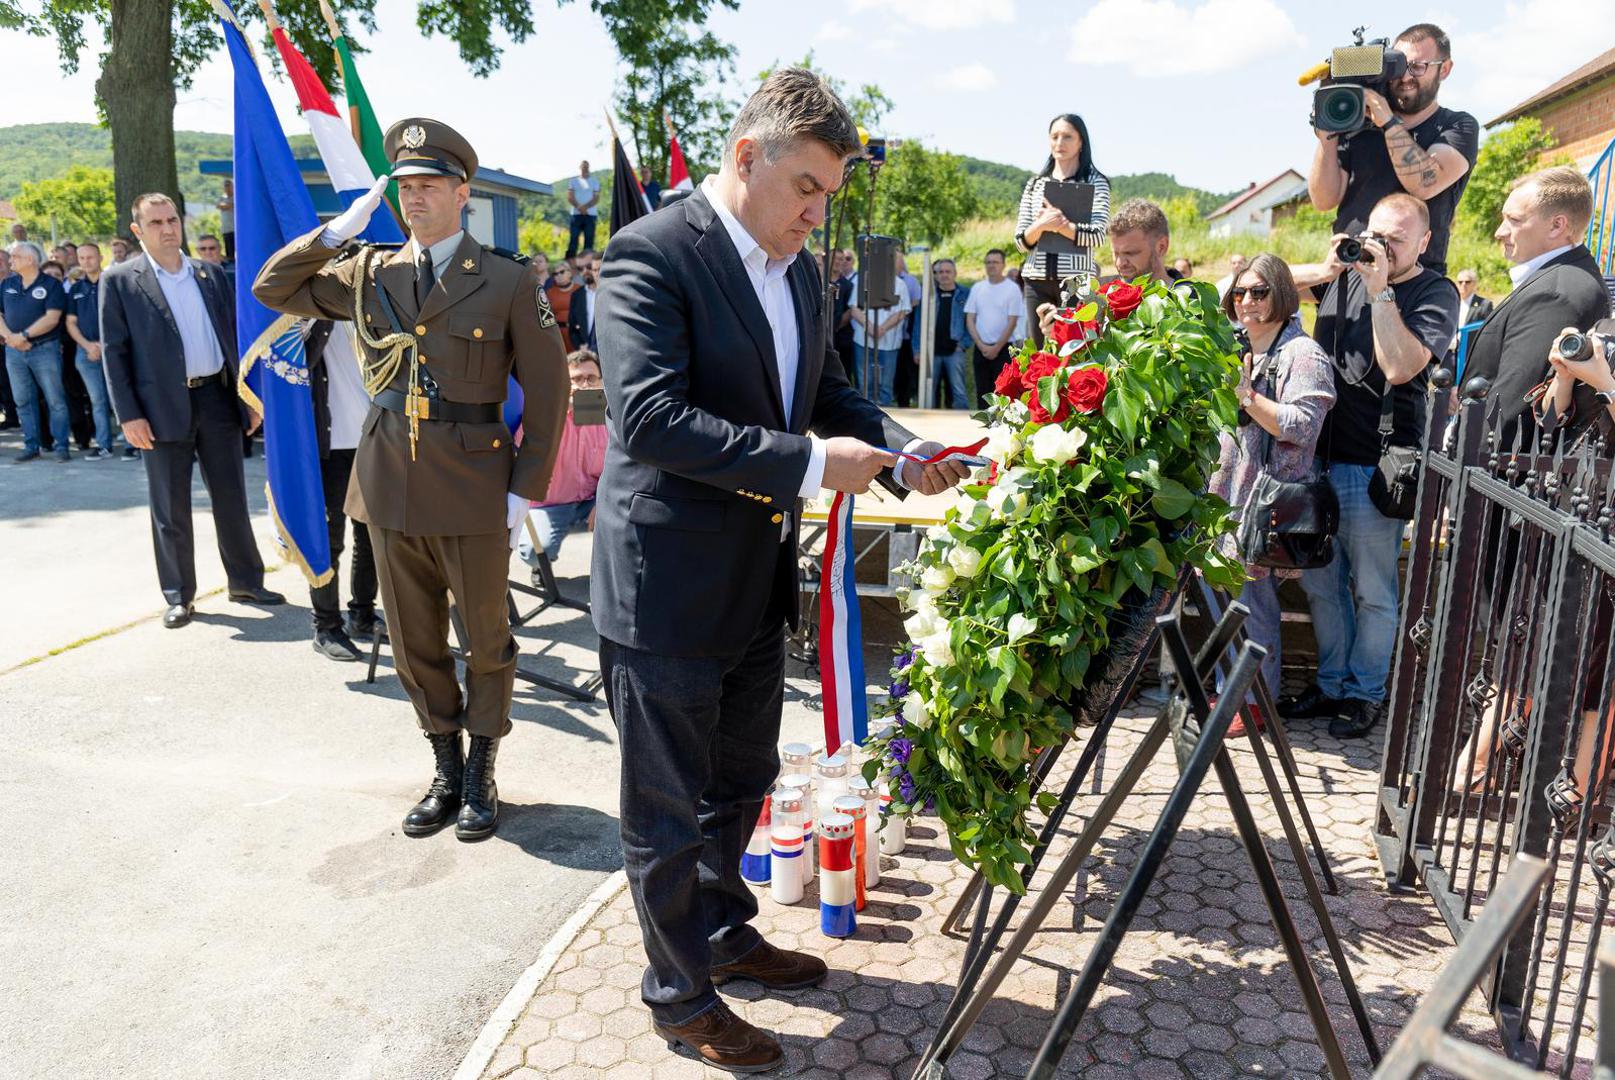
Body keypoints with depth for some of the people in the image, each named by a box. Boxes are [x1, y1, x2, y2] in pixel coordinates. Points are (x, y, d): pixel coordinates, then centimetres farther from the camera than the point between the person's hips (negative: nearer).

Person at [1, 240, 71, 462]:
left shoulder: (51, 284, -3)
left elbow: (52, 318, -12)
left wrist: (24, 335, -15)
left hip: (45, 349, -5)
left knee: (55, 400, -3)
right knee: (24, 401, 8)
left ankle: (61, 445, 1)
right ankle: (31, 446, 15)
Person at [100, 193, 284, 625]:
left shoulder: (209, 274, 10)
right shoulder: (120, 281, -1)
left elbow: (233, 335, 12)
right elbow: (113, 352, -4)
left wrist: (250, 396, 7)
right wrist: (129, 416, -10)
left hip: (218, 398, 3)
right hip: (163, 407, -3)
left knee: (231, 498, 10)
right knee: (170, 508, 5)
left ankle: (246, 581, 22)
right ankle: (178, 596, 16)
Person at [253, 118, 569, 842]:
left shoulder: (508, 281, -5)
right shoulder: (369, 273, 7)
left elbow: (547, 388, -4)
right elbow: (273, 289, 15)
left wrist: (526, 490, -8)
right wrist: (337, 232, 0)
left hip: (474, 490, -4)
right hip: (390, 485, 4)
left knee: (485, 640, 9)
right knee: (414, 644, 13)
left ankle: (481, 775, 27)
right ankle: (447, 772, 30)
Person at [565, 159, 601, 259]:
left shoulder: (594, 181, 11)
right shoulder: (573, 181, 12)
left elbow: (596, 198, 1)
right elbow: (570, 198, 3)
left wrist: (585, 207, -15)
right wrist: (579, 207, -15)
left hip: (591, 214, 0)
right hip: (576, 214, 0)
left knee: (589, 240, -3)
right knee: (573, 239, -5)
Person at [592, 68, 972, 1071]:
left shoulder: (799, 269, 8)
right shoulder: (652, 254, -16)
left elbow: (827, 391, 16)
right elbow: (649, 416, -26)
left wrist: (902, 452, -3)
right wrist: (807, 461, -27)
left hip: (758, 582, 8)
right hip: (667, 585, -8)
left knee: (743, 779, 24)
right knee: (669, 811, 10)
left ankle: (724, 933, 48)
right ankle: (680, 995, 31)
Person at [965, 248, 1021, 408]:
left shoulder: (1012, 288, -4)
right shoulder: (977, 288, 8)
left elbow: (1012, 322, -8)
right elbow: (970, 320, 5)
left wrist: (996, 348, -12)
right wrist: (981, 346, -6)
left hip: (1003, 348, -4)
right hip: (981, 349, 4)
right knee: (983, 392, 8)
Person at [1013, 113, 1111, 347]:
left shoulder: (1095, 183, 6)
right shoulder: (1035, 184, 16)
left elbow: (1097, 235, -7)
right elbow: (1021, 241, 9)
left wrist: (1057, 224, -17)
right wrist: (1041, 225, -12)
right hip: (1037, 281, 4)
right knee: (1039, 351, 3)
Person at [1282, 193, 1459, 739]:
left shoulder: (1435, 294, -4)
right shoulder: (1347, 272, 10)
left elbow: (1400, 367, -18)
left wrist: (1380, 290, -16)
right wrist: (1327, 269, -2)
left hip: (1373, 464, -6)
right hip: (1318, 451, 6)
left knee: (1372, 591, 5)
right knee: (1320, 581, 14)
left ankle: (1366, 694, 21)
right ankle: (1331, 683, 29)